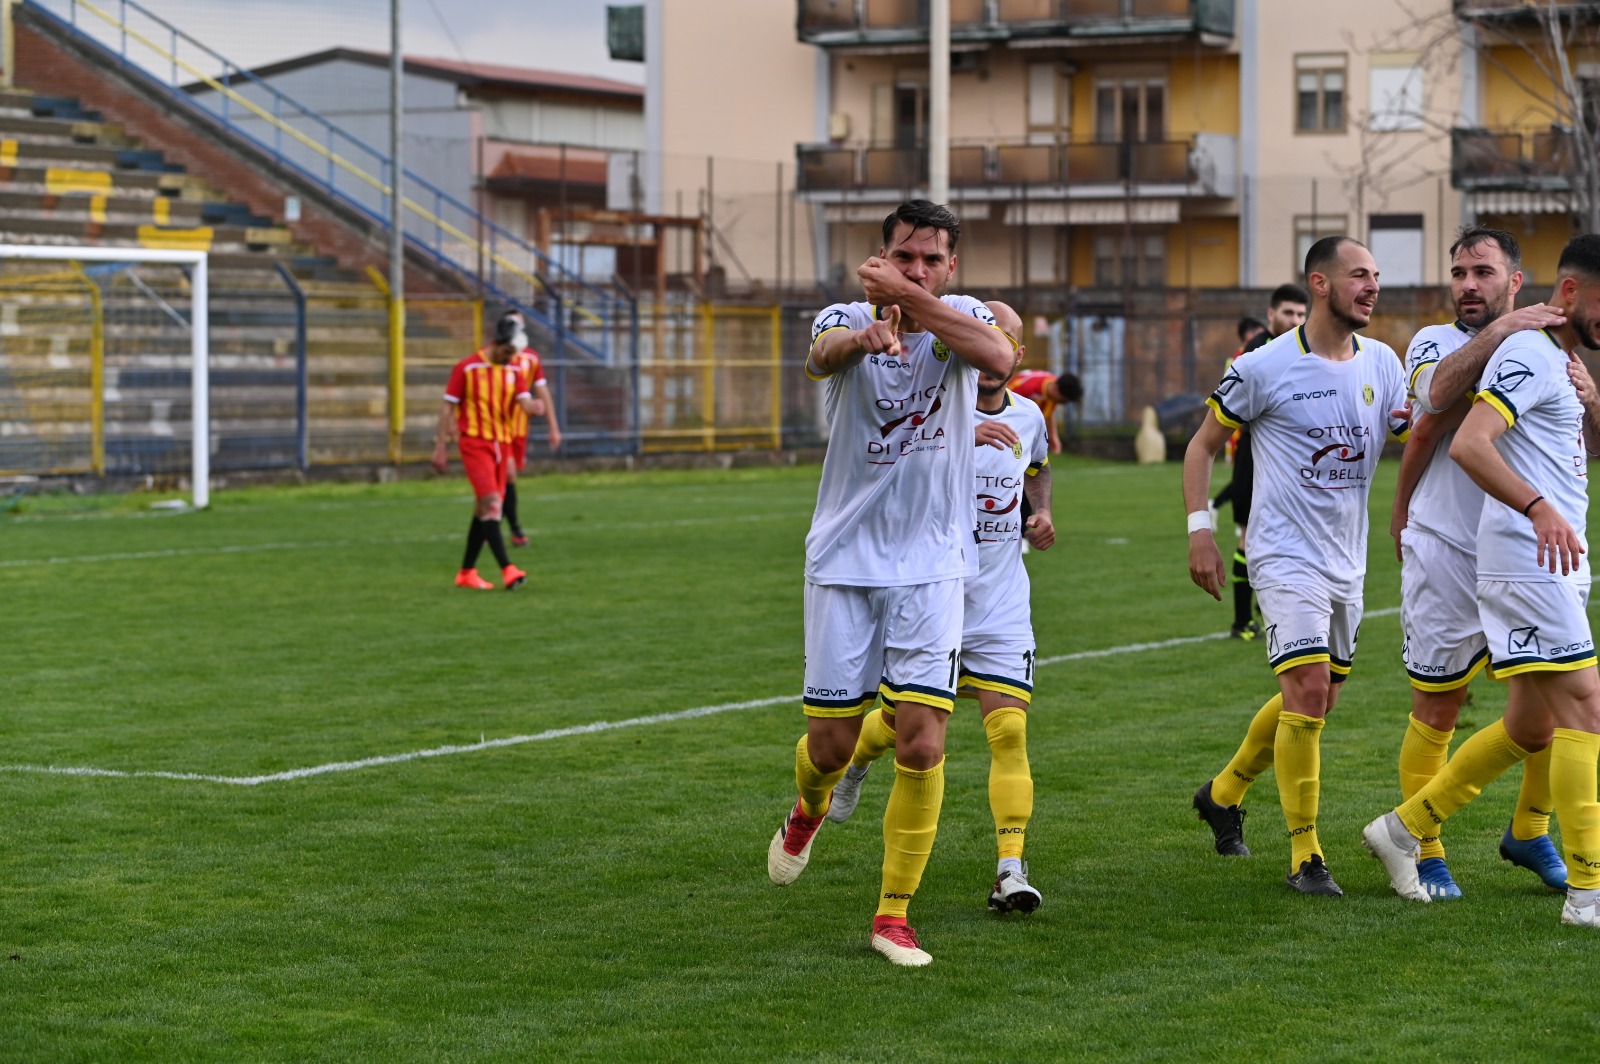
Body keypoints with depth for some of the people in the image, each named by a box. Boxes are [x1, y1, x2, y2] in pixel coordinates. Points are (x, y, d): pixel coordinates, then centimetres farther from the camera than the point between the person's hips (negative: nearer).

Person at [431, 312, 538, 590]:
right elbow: (447, 408, -3)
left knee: (483, 510, 8)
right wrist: (440, 447, -5)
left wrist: (534, 406, -31)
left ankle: (466, 573, 17)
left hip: (502, 442, 6)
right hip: (474, 442, -6)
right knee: (492, 502, -17)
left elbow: (525, 403, -6)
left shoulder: (514, 371, 7)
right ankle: (507, 569, -24)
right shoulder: (466, 368, -6)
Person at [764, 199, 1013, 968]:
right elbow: (822, 356, -29)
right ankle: (809, 811, 43)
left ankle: (894, 915, 3)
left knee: (922, 742, -10)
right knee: (831, 743, 5)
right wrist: (865, 334, -53)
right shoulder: (846, 318, -3)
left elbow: (999, 359, -26)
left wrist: (908, 297, -33)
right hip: (844, 560, 0)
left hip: (931, 566, 0)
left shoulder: (963, 319, -1)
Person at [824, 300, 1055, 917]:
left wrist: (1040, 516, 8)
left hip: (1001, 605, 3)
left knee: (1008, 729, -10)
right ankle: (853, 762, 46)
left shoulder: (1028, 417, 5)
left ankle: (1011, 869, -10)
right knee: (900, 721, 11)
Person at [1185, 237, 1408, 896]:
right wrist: (1200, 532, -8)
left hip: (1347, 562, 7)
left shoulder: (1382, 364, 6)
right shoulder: (1265, 367, -9)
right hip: (1286, 556, -6)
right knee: (1308, 692, -17)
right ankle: (1305, 856, -8)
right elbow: (1202, 445, 0)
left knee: (1316, 699, 14)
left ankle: (1224, 793, 38)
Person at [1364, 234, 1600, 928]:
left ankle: (1404, 829, 22)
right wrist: (1540, 508, -35)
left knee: (1532, 726, 12)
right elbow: (1468, 443, -24)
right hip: (1524, 557, -10)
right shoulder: (1528, 355, -12)